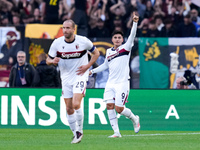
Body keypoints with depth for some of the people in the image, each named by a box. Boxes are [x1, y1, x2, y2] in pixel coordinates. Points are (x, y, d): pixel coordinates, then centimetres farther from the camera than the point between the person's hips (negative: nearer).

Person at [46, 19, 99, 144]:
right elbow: (48, 60, 4)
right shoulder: (57, 43, -5)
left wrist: (87, 66, -8)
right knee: (69, 108, 4)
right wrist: (53, 61, -21)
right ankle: (76, 134, 18)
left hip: (80, 76, -3)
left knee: (76, 104, -20)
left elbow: (96, 53, 6)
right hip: (66, 78, 3)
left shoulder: (83, 41, -9)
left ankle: (80, 130, -3)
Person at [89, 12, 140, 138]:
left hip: (122, 83, -5)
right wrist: (93, 71, 27)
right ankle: (116, 132, -2)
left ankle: (134, 118, 21)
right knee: (109, 106, -7)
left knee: (119, 108, -9)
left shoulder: (126, 48, 0)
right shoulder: (109, 51, 15)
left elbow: (132, 36, -16)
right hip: (111, 83, 5)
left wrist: (135, 23, -30)